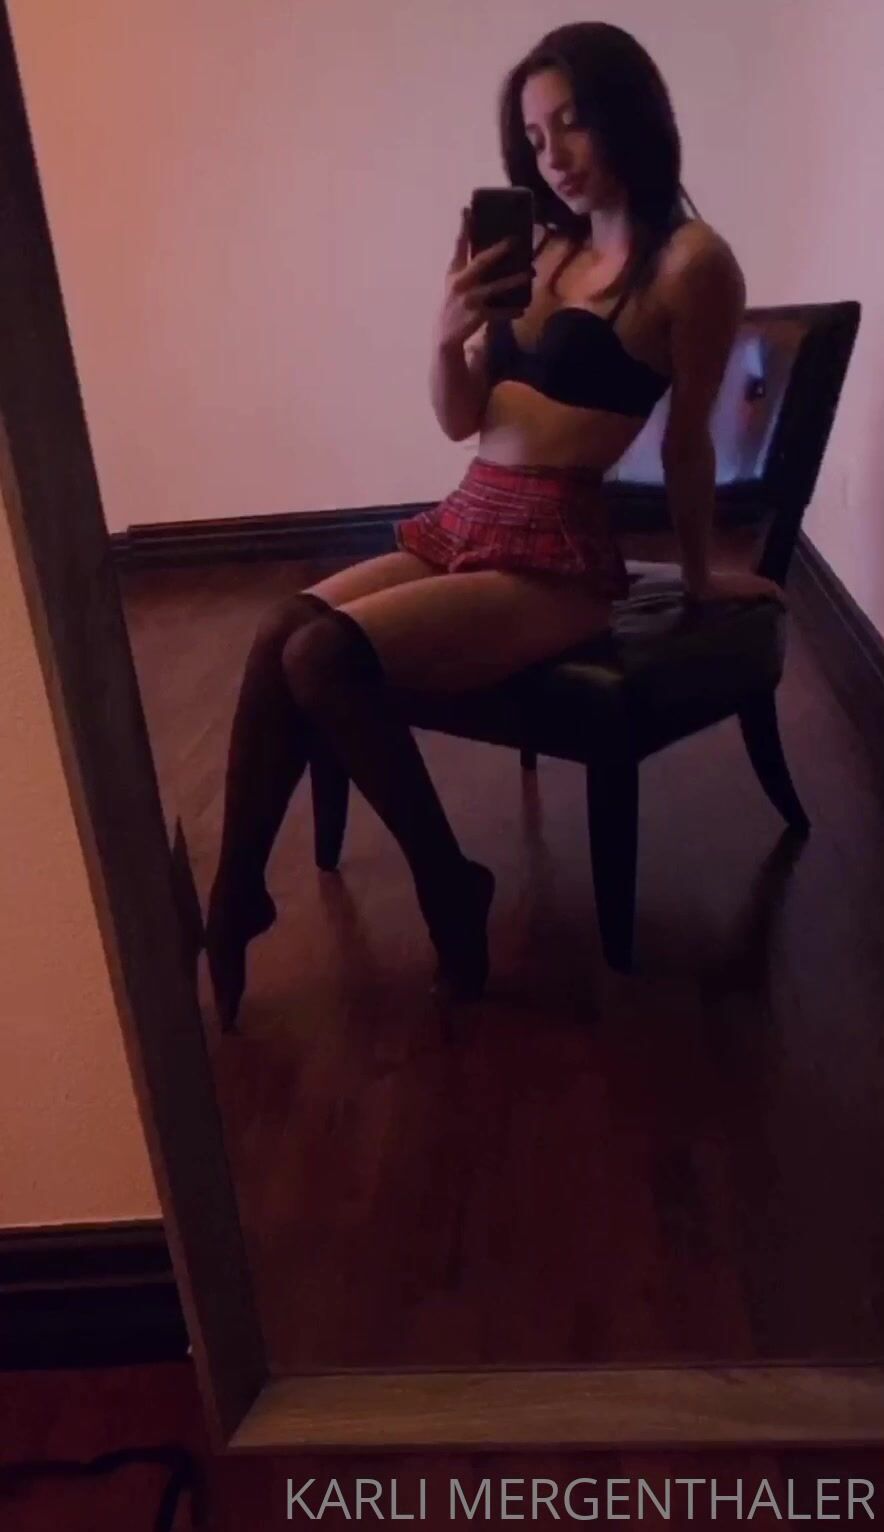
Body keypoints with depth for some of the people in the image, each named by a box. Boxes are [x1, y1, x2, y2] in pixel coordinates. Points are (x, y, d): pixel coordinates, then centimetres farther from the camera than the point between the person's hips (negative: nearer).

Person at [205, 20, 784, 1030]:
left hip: (557, 556, -7)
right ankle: (232, 898, -6)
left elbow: (686, 441, 0)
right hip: (463, 525, 7)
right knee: (275, 637, -14)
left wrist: (698, 577, 8)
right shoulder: (544, 248, 14)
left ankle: (448, 888, -8)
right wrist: (451, 334, -4)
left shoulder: (690, 261, -7)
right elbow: (461, 419, 15)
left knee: (323, 657, -25)